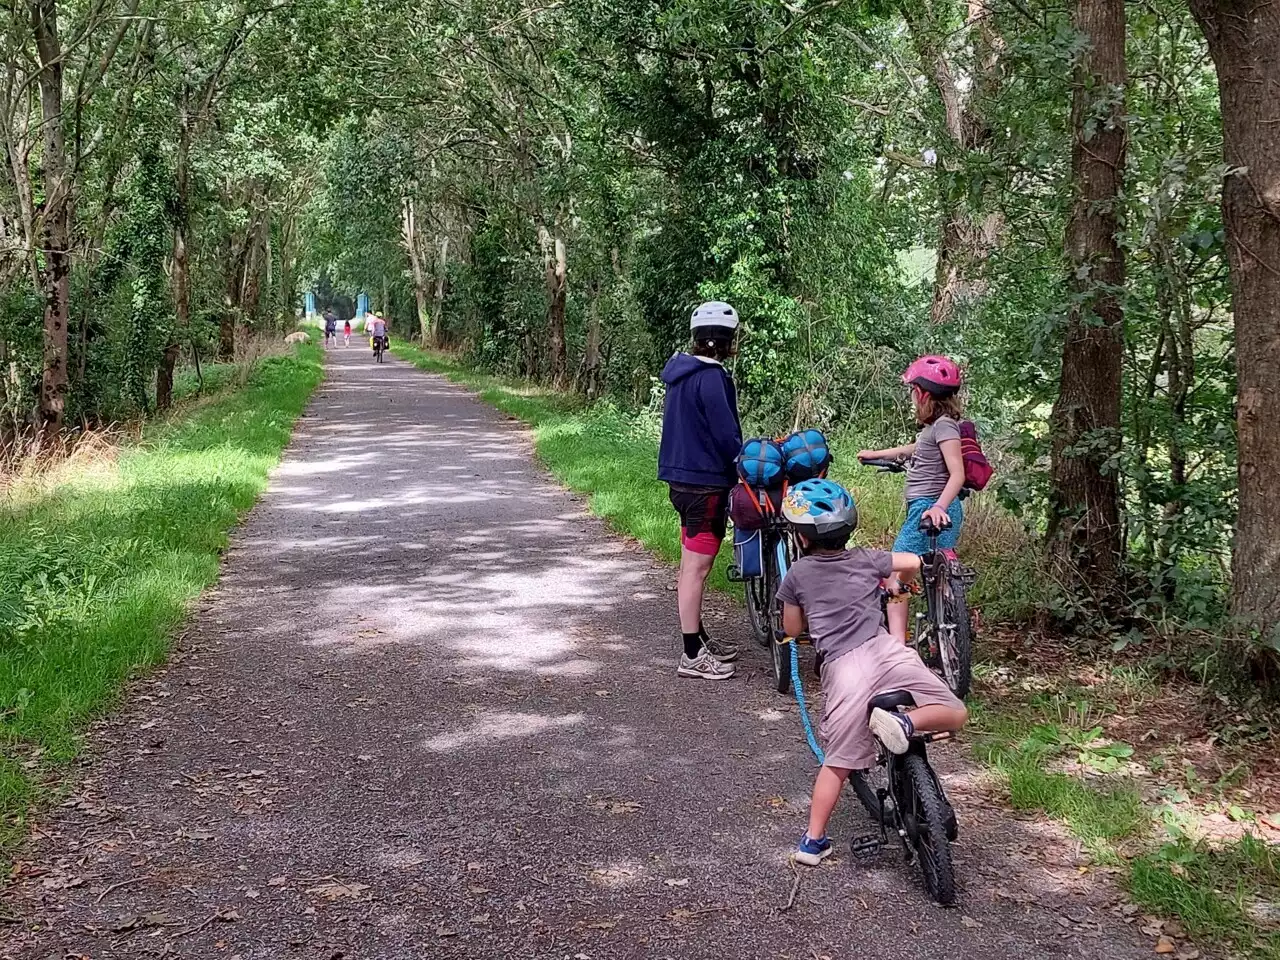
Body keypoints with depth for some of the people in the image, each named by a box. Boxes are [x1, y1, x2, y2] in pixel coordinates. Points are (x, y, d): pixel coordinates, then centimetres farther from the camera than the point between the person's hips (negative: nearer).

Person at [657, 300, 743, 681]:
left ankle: (699, 640, 29)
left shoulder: (681, 372, 11)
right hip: (706, 482, -10)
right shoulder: (712, 377, -18)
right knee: (697, 566, -6)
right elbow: (726, 434, -20)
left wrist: (733, 464, 20)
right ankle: (693, 655, -1)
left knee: (693, 563, 17)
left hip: (682, 477, 10)